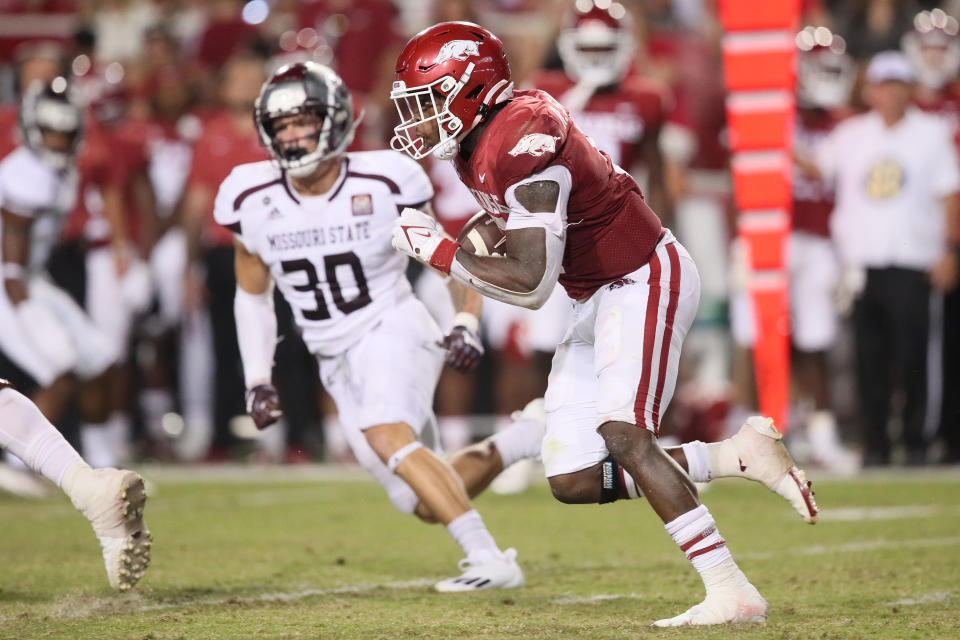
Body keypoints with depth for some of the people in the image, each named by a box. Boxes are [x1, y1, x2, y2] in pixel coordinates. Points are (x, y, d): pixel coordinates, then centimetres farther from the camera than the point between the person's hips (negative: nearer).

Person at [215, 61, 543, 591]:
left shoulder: (383, 184, -10)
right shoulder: (253, 201, 0)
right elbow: (252, 294, 13)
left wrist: (466, 324, -14)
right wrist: (258, 381, 6)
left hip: (393, 332, -5)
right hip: (337, 363, 5)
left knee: (387, 438, -33)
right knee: (427, 505, 1)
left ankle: (491, 561, -32)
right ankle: (527, 437, 22)